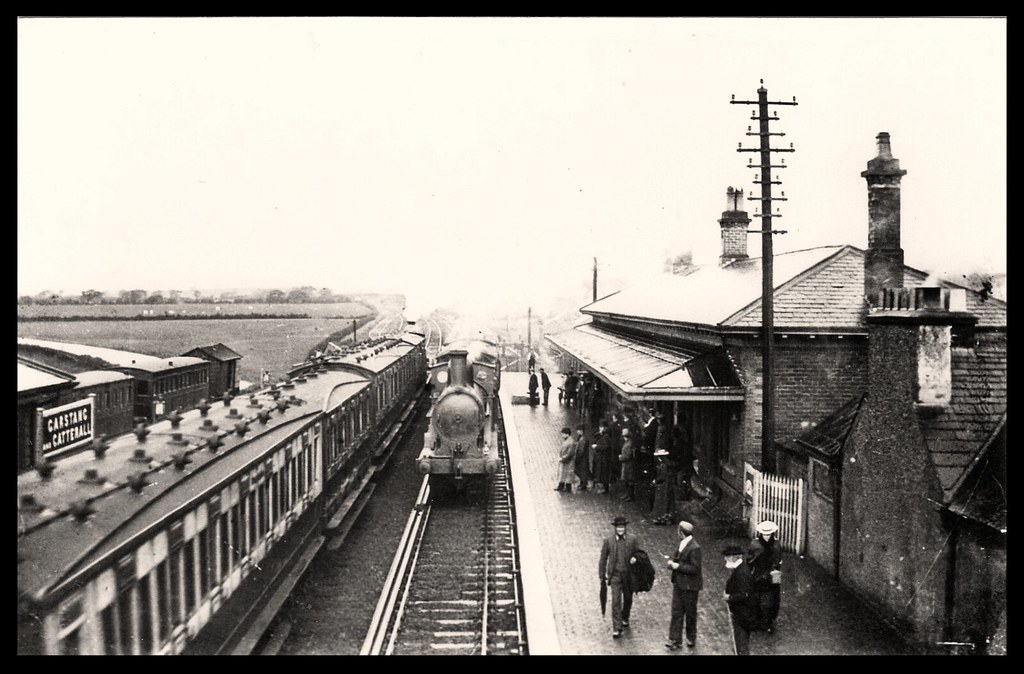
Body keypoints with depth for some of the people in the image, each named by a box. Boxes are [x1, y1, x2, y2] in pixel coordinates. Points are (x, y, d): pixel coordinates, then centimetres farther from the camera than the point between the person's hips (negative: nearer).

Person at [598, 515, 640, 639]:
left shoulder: (633, 539, -3)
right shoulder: (607, 541, -5)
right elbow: (603, 559, 3)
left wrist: (635, 558, -17)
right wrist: (602, 576, 4)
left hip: (629, 575, 2)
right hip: (614, 575, -2)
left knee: (628, 599, 17)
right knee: (616, 601, -10)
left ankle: (625, 619, 43)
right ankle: (617, 629, -8)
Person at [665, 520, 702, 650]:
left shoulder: (694, 548, -23)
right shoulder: (683, 543, 3)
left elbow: (695, 568, -22)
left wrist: (678, 566, -22)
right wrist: (672, 560, -4)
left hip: (689, 585, -8)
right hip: (679, 583, 8)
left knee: (690, 613, 11)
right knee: (676, 612, 7)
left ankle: (691, 638, 30)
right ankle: (675, 640, 12)